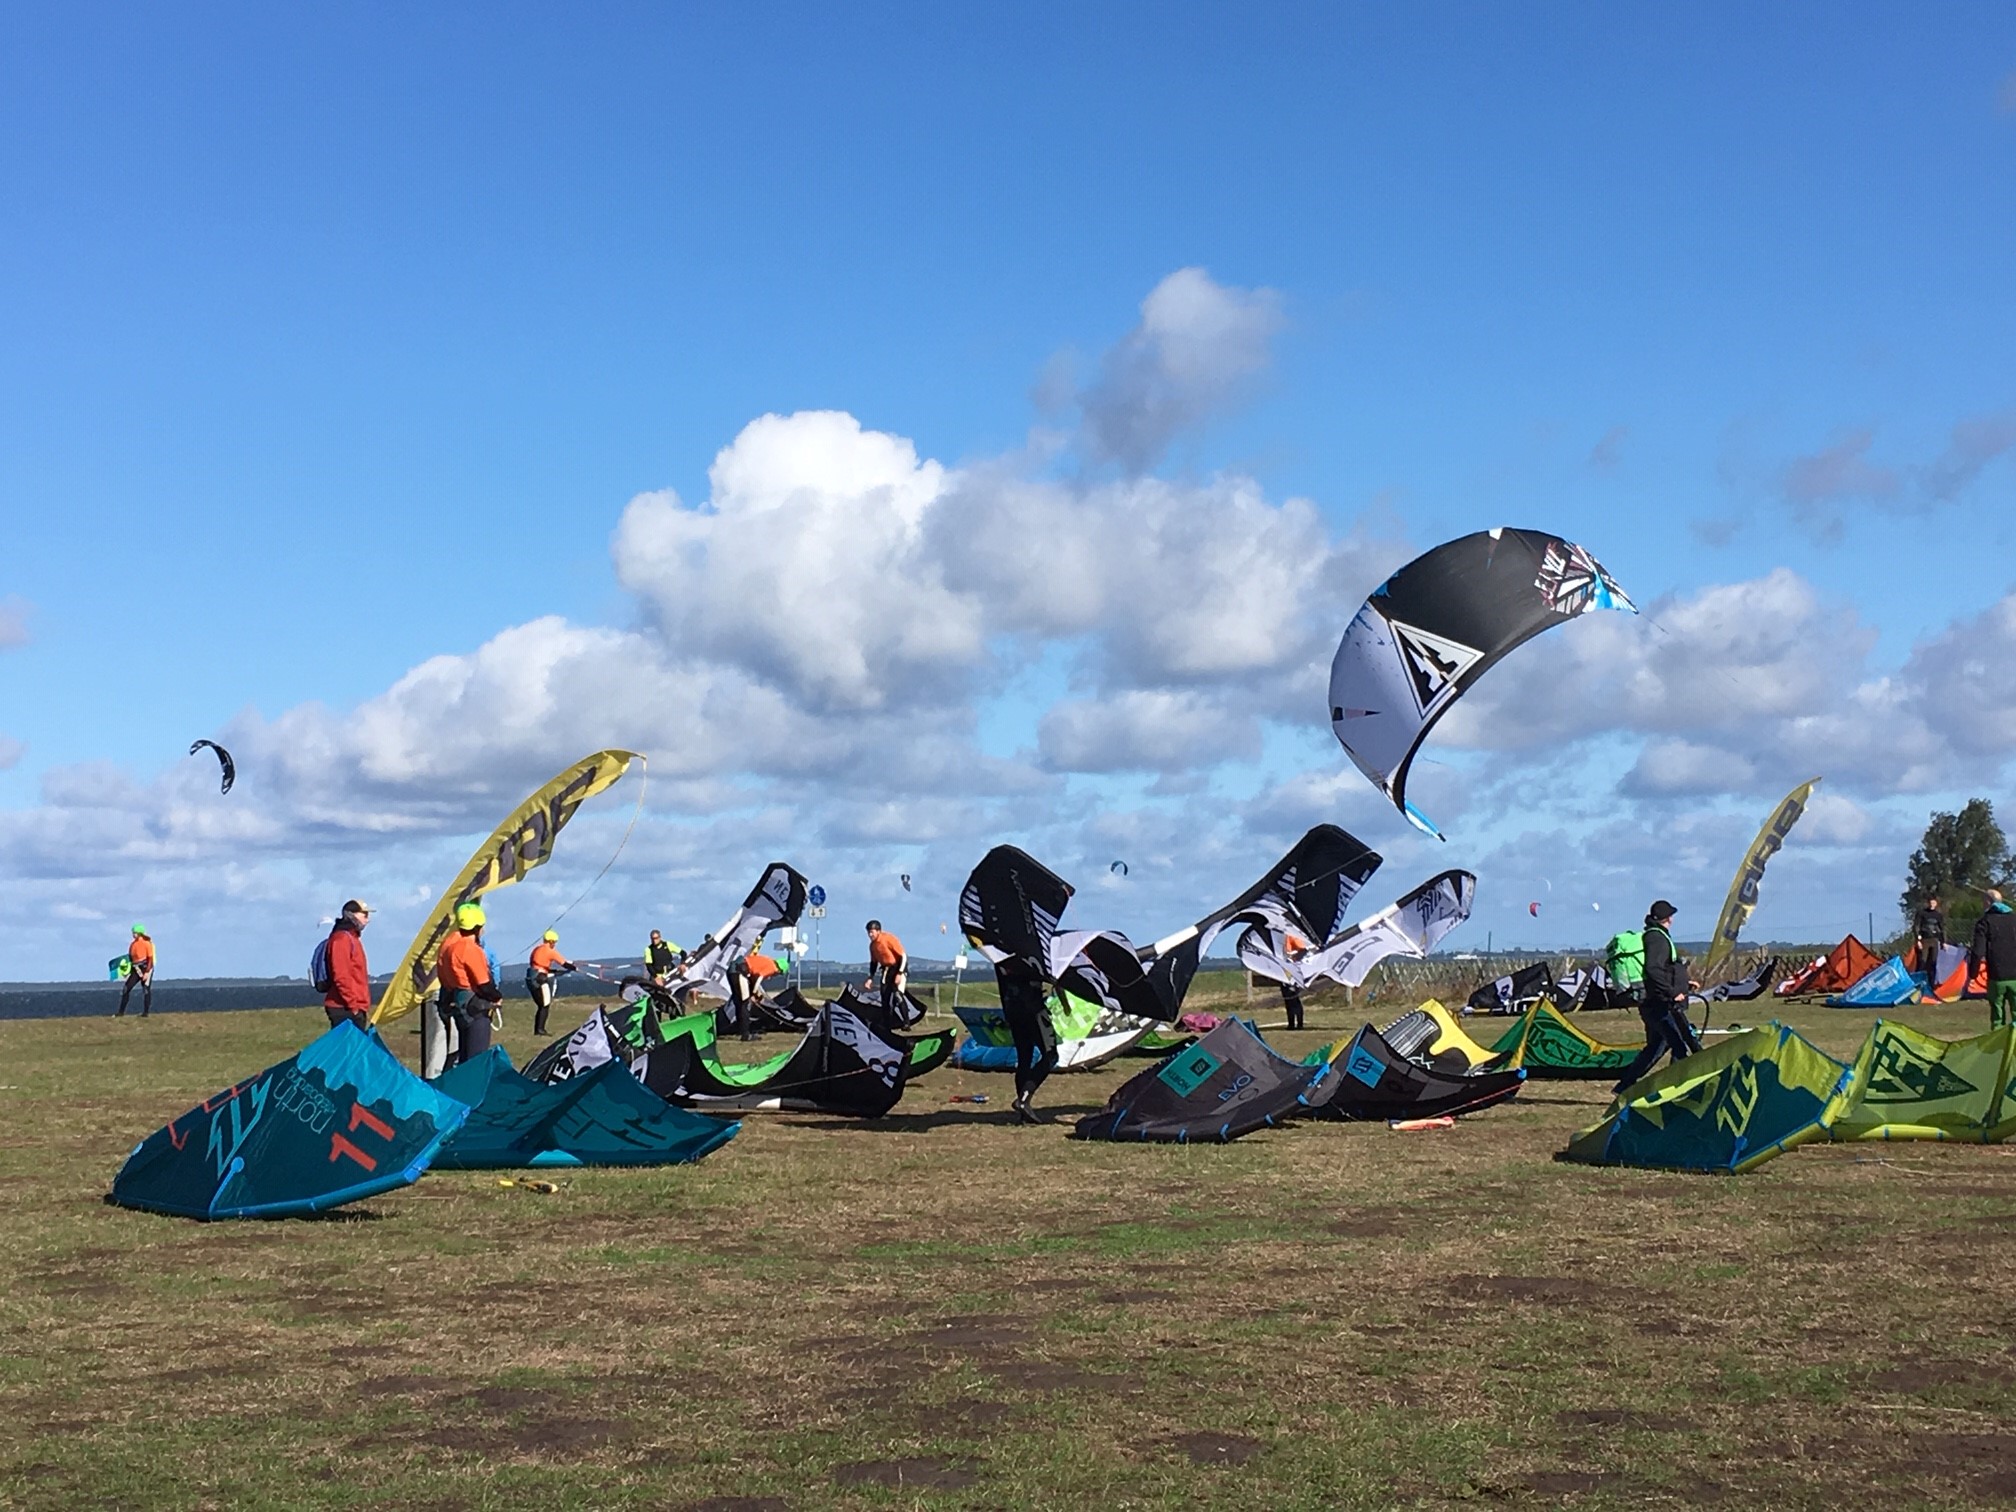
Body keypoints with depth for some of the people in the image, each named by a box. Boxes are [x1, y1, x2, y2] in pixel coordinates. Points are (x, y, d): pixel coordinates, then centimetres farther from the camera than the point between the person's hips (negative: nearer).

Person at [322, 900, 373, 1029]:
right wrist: (353, 1004, -19)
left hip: (355, 1008, 10)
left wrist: (363, 1006, 20)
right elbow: (340, 976, -19)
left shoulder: (352, 938, 21)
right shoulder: (341, 939, -11)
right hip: (345, 1009, -10)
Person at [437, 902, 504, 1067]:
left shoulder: (448, 943, 6)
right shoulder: (471, 949, -21)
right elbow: (484, 985, -19)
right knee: (476, 1058, -6)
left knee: (464, 1054, 18)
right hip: (475, 1008, -9)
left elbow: (442, 974, 13)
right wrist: (498, 997, 1)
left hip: (455, 1003, 9)